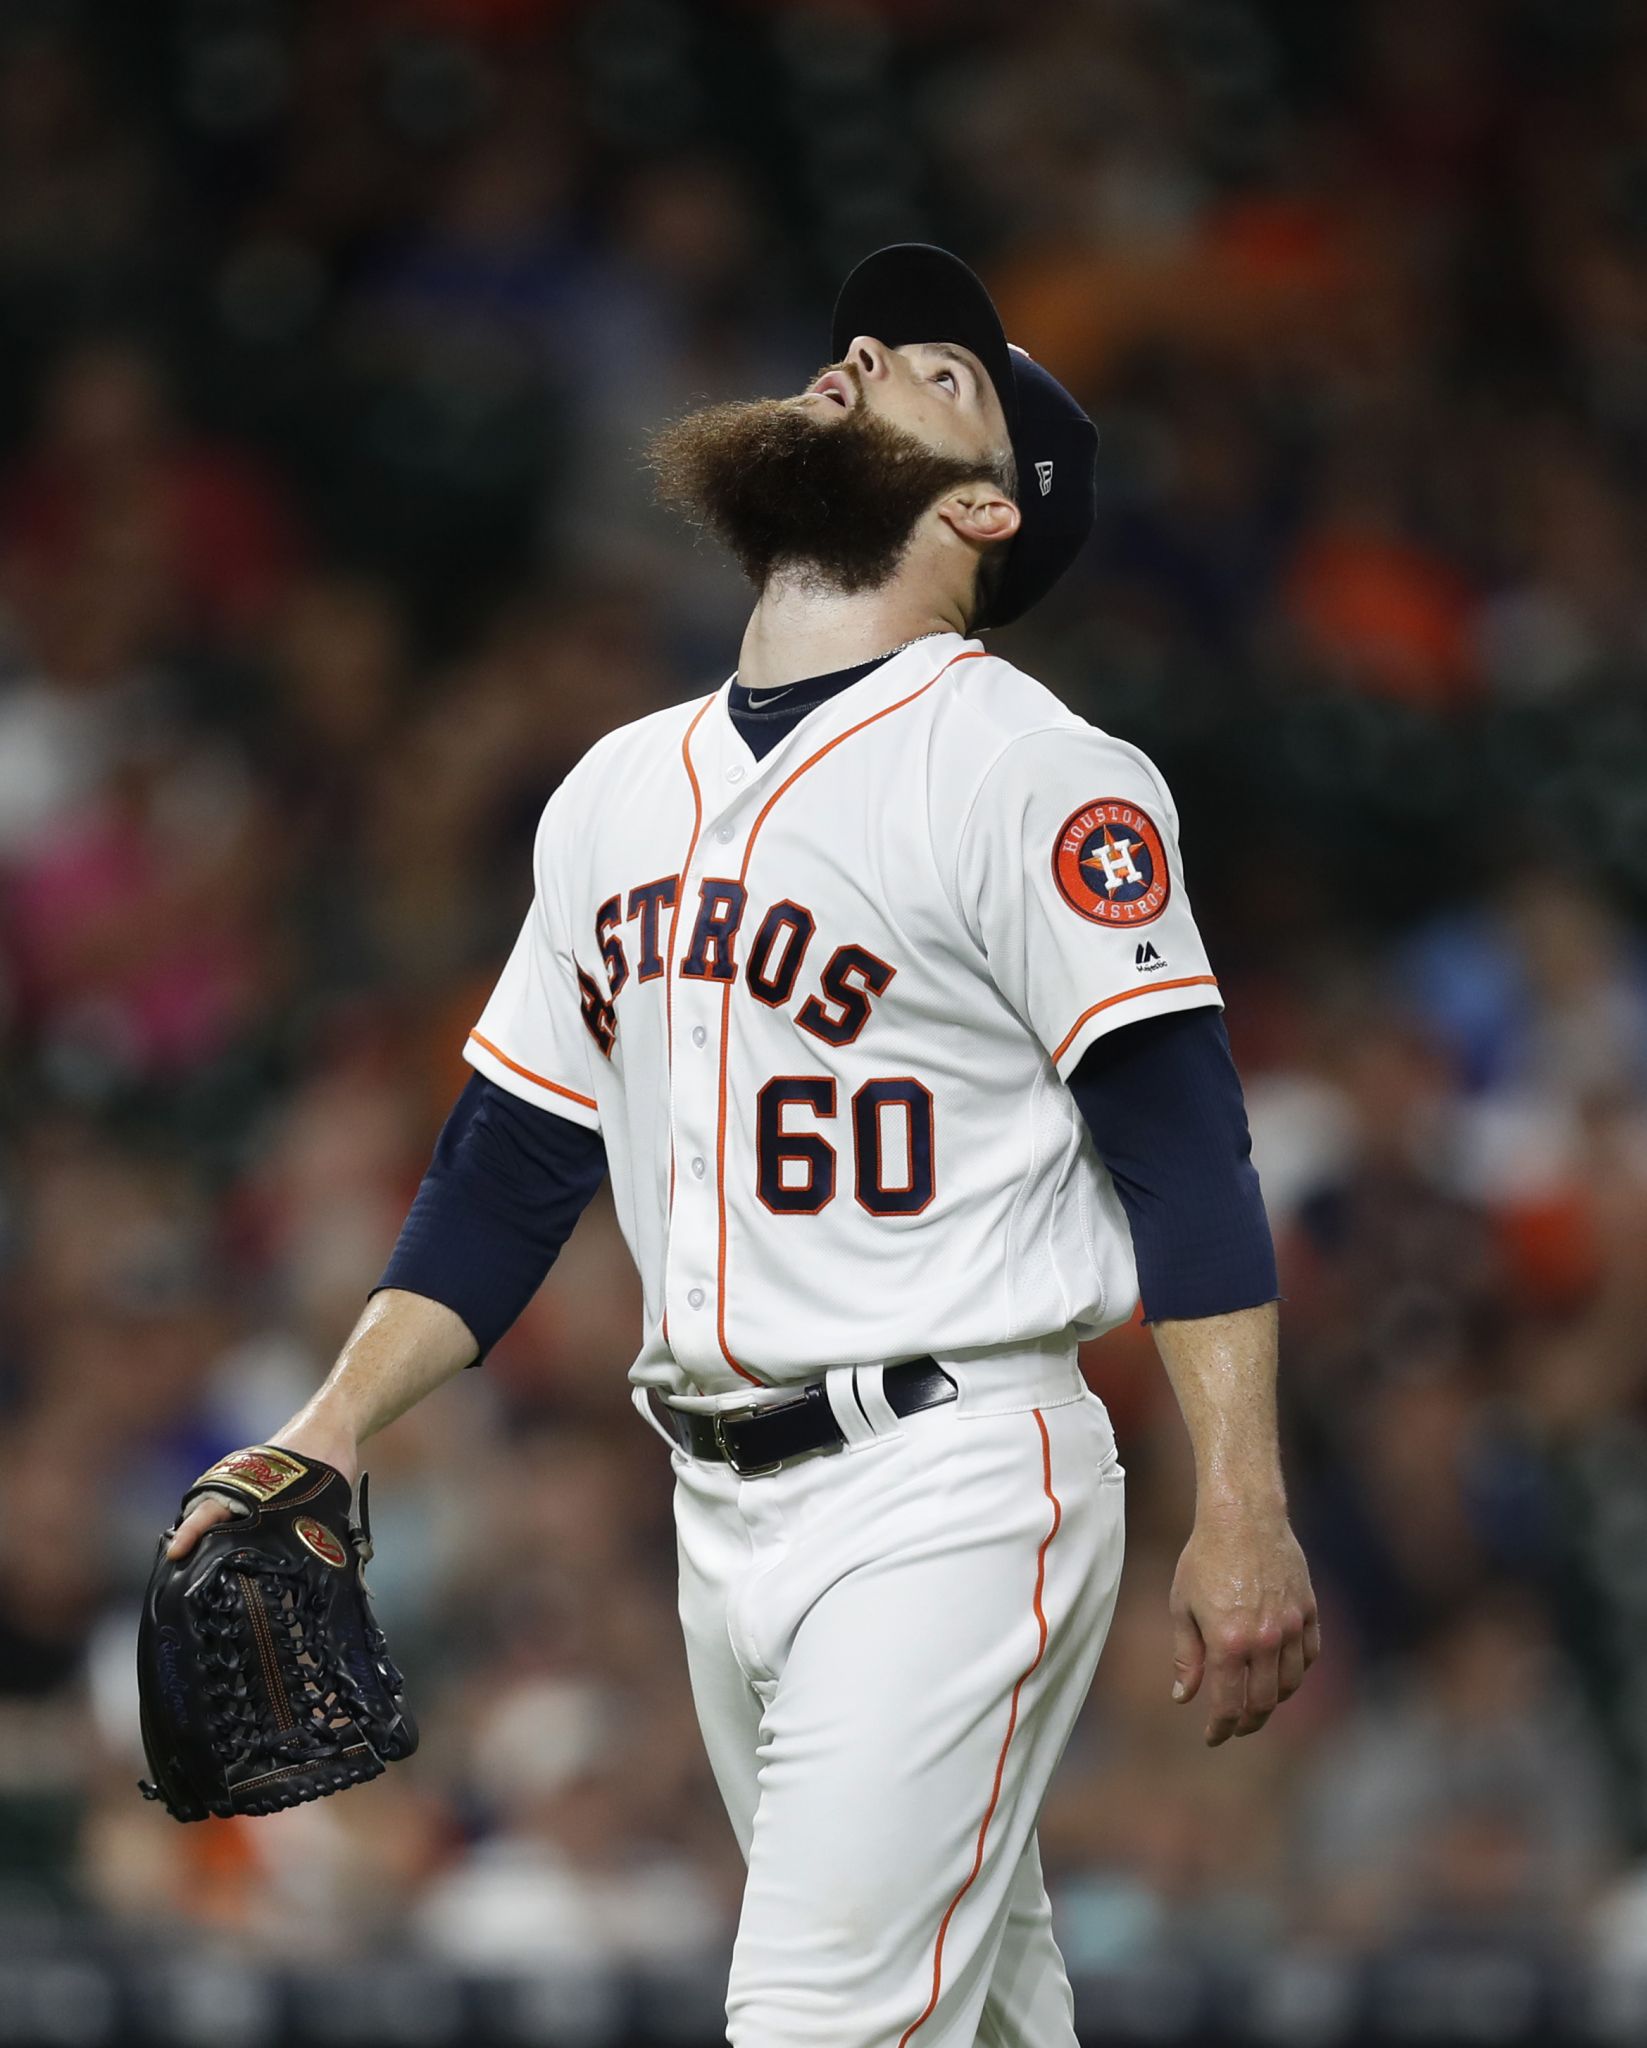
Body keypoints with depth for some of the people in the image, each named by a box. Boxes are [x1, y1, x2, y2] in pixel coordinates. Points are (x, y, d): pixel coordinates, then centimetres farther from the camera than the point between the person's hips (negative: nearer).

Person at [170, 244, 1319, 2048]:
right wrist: (333, 1427, 7)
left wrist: (1240, 1520, -21)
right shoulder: (619, 790, 15)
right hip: (720, 1499, 7)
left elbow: (1186, 1153, -13)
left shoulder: (1025, 770, -7)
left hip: (950, 1490, -7)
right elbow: (511, 1162, 19)